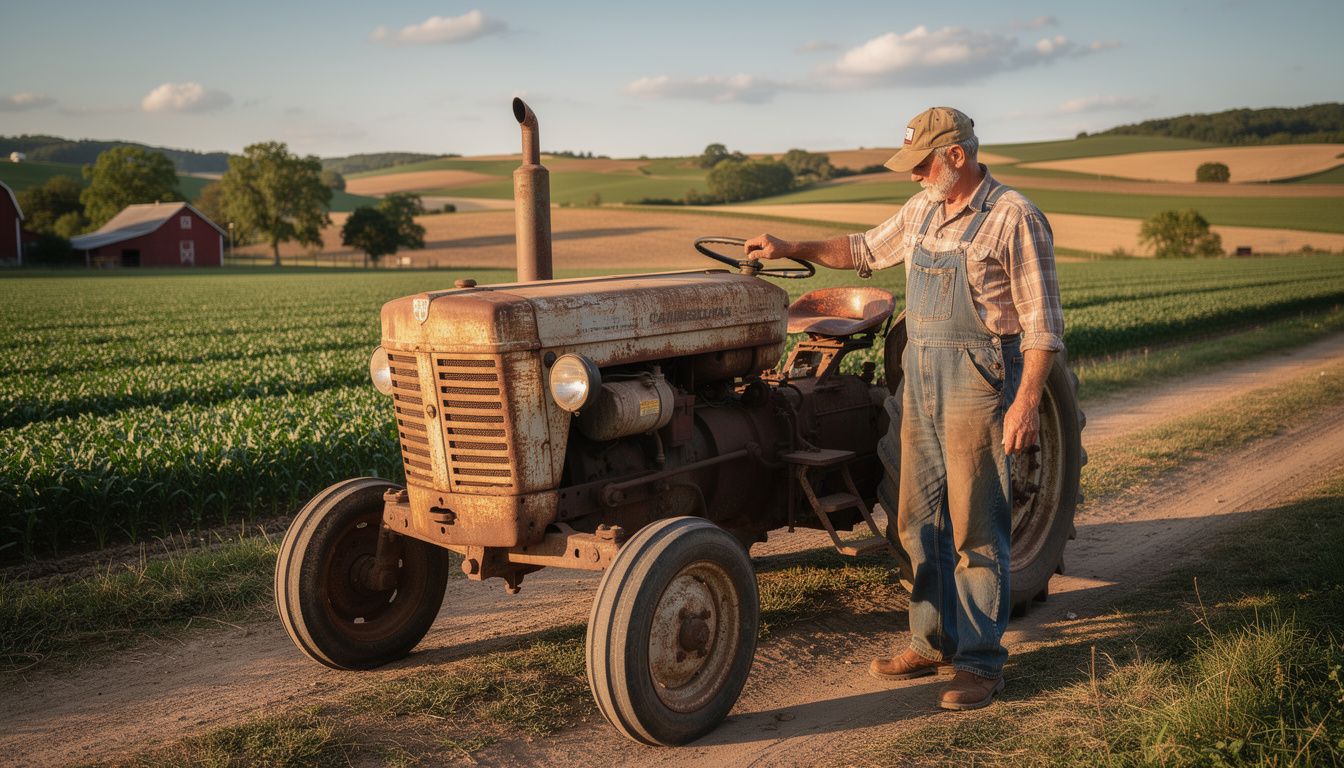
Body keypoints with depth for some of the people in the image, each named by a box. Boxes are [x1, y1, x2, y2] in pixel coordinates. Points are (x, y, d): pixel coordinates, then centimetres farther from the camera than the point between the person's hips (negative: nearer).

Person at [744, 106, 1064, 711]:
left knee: (975, 529, -3)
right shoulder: (922, 210, 11)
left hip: (980, 382, -7)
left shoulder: (1015, 219, -11)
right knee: (920, 520, 11)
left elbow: (1042, 322, -12)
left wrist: (1027, 402, -19)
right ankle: (935, 643, 23)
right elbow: (866, 251, 26)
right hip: (921, 378, 7)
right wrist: (790, 248, 19)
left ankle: (980, 662, 8)